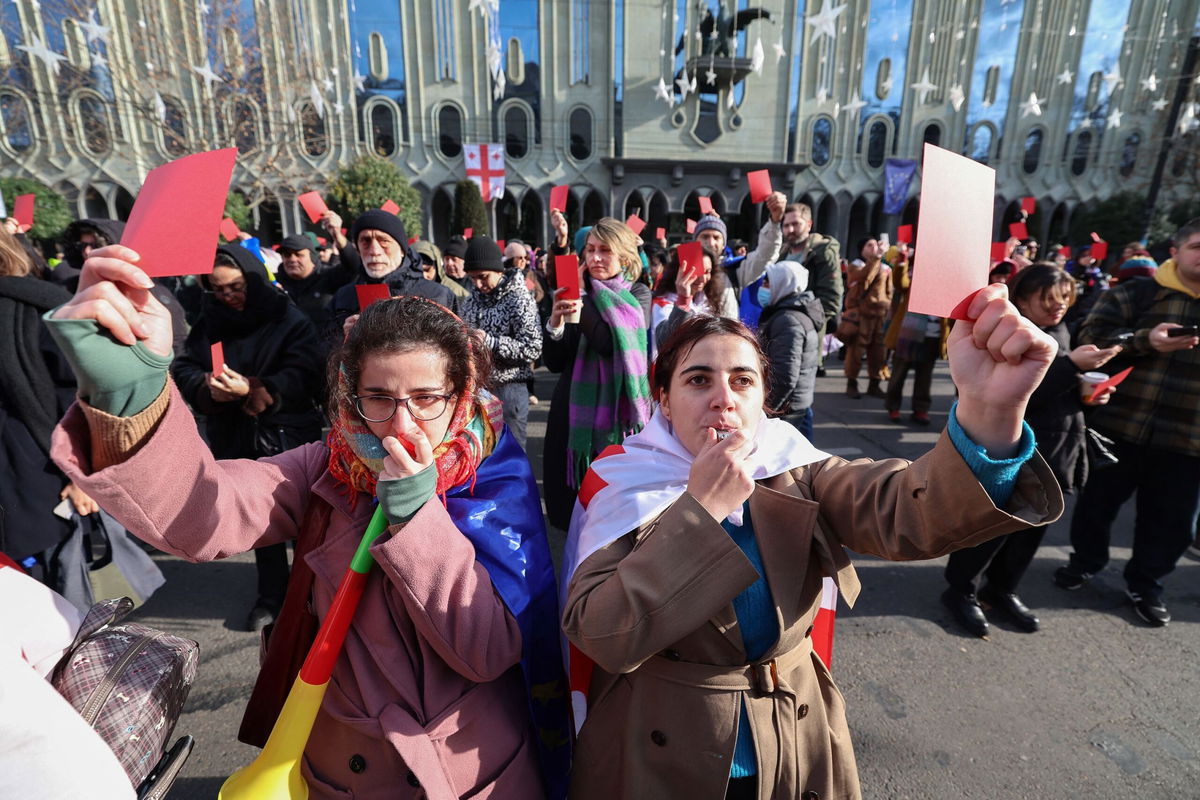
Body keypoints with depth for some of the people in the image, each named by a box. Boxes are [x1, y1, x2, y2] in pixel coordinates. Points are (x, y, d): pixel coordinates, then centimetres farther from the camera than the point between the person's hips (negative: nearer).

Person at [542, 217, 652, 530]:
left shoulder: (637, 295, 2)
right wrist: (555, 323, -14)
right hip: (576, 410, 3)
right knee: (576, 505, 8)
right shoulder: (576, 295, 8)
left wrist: (581, 302, -15)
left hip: (619, 410, -2)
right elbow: (555, 363, 3)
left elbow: (615, 345, -16)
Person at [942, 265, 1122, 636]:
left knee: (1033, 525, 14)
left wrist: (1088, 394, 4)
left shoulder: (1059, 332, 11)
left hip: (1056, 449, 8)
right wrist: (1072, 365, -26)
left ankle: (1002, 589, 31)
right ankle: (961, 590, 17)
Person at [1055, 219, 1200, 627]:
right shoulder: (1136, 292, -2)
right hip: (1122, 422, -2)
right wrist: (1145, 340, -25)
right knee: (1099, 498, 13)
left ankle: (1146, 583, 32)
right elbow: (1092, 335, -12)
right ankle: (1086, 559, 36)